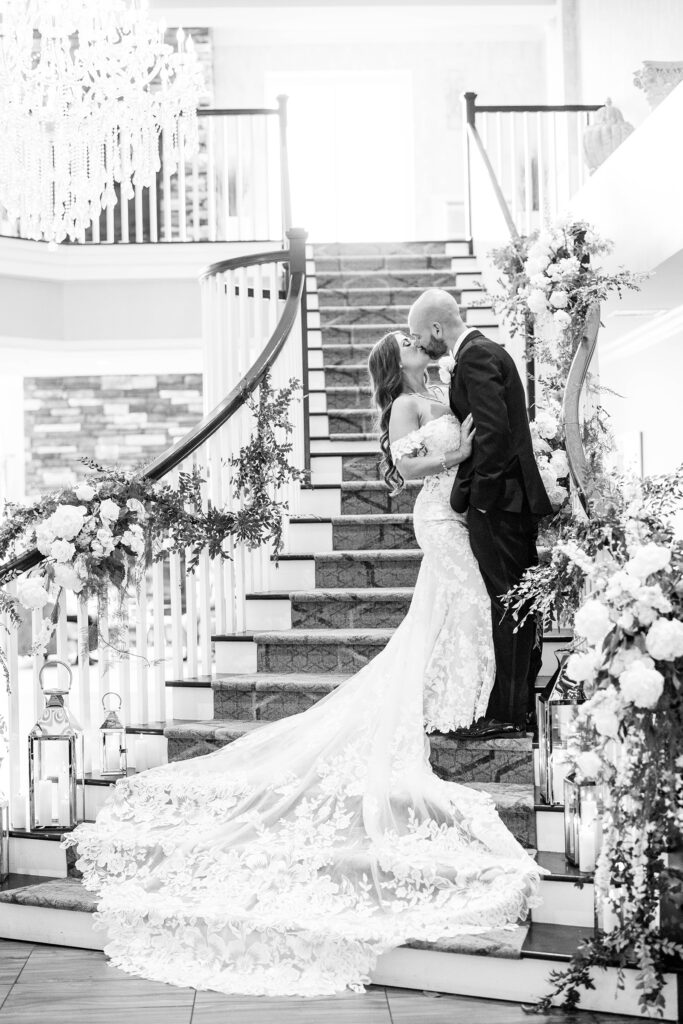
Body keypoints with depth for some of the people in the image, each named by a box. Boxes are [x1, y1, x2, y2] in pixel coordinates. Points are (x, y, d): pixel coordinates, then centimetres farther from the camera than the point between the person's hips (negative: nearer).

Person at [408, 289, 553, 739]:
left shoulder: (476, 356, -13)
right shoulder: (486, 351, 18)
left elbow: (493, 431, -22)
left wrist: (475, 494, -17)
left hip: (497, 499, -10)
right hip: (517, 495, 10)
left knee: (508, 604, -6)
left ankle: (508, 714, -2)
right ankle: (524, 704, 22)